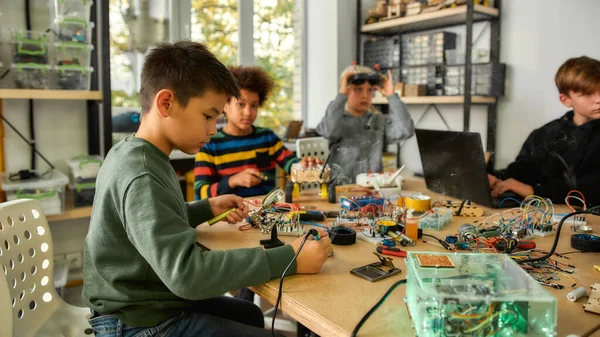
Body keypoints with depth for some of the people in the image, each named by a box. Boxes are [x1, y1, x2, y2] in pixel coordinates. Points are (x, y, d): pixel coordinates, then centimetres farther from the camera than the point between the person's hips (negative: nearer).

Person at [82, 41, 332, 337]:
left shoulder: (130, 154, 3)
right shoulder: (141, 177, -28)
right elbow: (186, 272, -37)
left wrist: (207, 208, 6)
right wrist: (289, 259, -35)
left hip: (145, 304, 10)